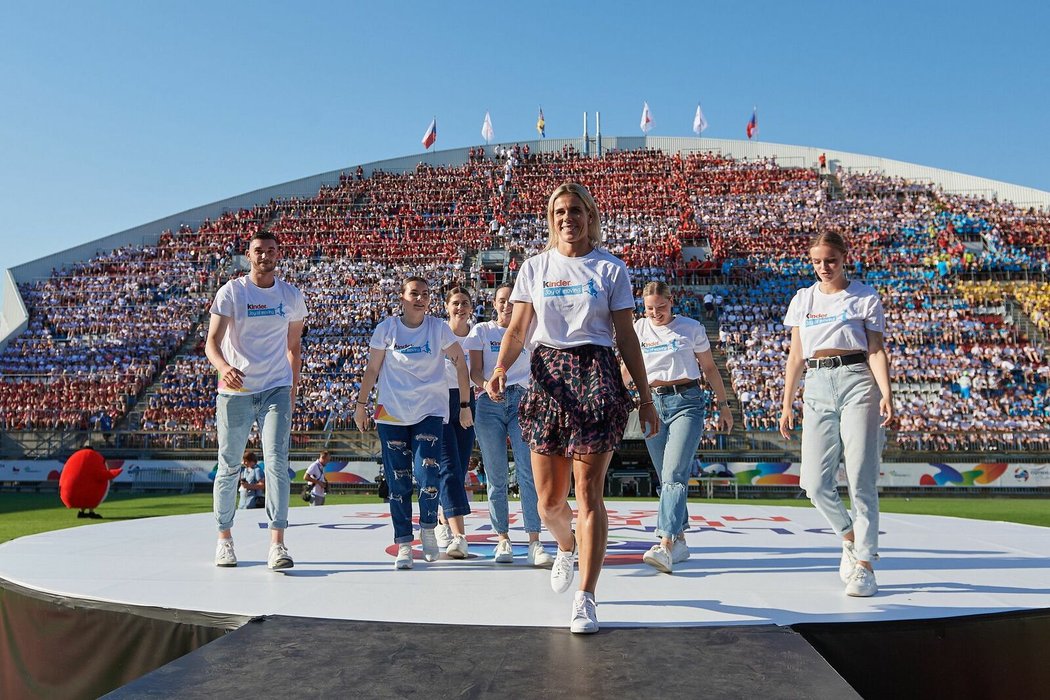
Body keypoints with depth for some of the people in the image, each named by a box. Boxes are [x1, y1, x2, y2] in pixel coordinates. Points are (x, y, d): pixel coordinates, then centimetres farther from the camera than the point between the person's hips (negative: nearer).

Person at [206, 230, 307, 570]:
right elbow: (212, 341, -9)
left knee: (277, 462, -10)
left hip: (276, 389, 1)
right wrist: (223, 367, -31)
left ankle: (277, 544, -10)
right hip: (235, 390, -1)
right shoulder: (231, 292, -2)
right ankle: (224, 538, 25)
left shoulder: (292, 296, 6)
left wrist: (292, 390, 14)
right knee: (229, 466, 7)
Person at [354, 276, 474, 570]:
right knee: (398, 480, 1)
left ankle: (428, 528, 12)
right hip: (391, 413, 1)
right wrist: (361, 404, 8)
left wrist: (465, 405, 1)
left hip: (430, 411, -1)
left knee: (427, 474, -14)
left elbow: (461, 364, 3)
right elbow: (372, 369, 8)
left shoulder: (438, 328, -1)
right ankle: (403, 544, 11)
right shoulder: (387, 328, 1)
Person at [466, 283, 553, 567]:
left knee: (528, 473, -10)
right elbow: (474, 371, 3)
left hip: (522, 401, 0)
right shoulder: (481, 331, 10)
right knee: (496, 477, 2)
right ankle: (503, 540, 11)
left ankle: (534, 543, -12)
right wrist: (487, 383, -19)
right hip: (490, 404, 0)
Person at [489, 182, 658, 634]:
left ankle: (585, 598, 5)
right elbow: (517, 329, 7)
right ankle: (566, 547, 40)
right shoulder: (535, 267, 10)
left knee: (588, 493, -5)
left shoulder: (611, 268, 6)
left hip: (596, 376, -2)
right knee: (548, 499, 5)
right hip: (547, 376, 2)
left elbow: (626, 338, 5)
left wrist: (645, 398, 3)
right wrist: (500, 368, -13)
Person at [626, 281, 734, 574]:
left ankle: (665, 545, -25)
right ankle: (679, 542, 19)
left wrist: (723, 405, 10)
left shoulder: (691, 328, 4)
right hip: (652, 404, 4)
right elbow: (627, 366, 16)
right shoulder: (639, 329, 10)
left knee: (674, 473, -16)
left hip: (686, 402, -3)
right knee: (666, 478, 7)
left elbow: (709, 368, 10)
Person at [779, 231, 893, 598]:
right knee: (815, 482, -2)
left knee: (860, 479, -5)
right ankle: (850, 537, 25)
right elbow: (796, 356, 15)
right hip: (817, 388, 3)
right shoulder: (803, 299, 15)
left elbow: (876, 350, 1)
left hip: (856, 382, -3)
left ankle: (863, 565, 4)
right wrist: (787, 405, 12)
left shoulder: (864, 297, 6)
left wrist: (886, 394, -13)